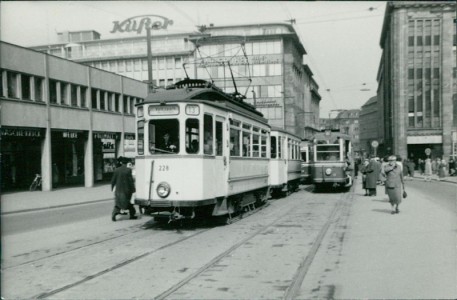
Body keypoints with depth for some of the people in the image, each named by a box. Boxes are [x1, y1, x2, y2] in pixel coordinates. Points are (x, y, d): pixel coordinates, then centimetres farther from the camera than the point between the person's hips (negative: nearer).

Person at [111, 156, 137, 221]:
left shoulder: (117, 170, -2)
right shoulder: (128, 170, -12)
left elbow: (113, 180, 4)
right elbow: (131, 180, -13)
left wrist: (112, 188, 17)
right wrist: (133, 189, -6)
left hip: (118, 190, 2)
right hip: (127, 190, -2)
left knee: (118, 203, 9)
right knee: (129, 203, 14)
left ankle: (114, 214, -11)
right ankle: (132, 215, 22)